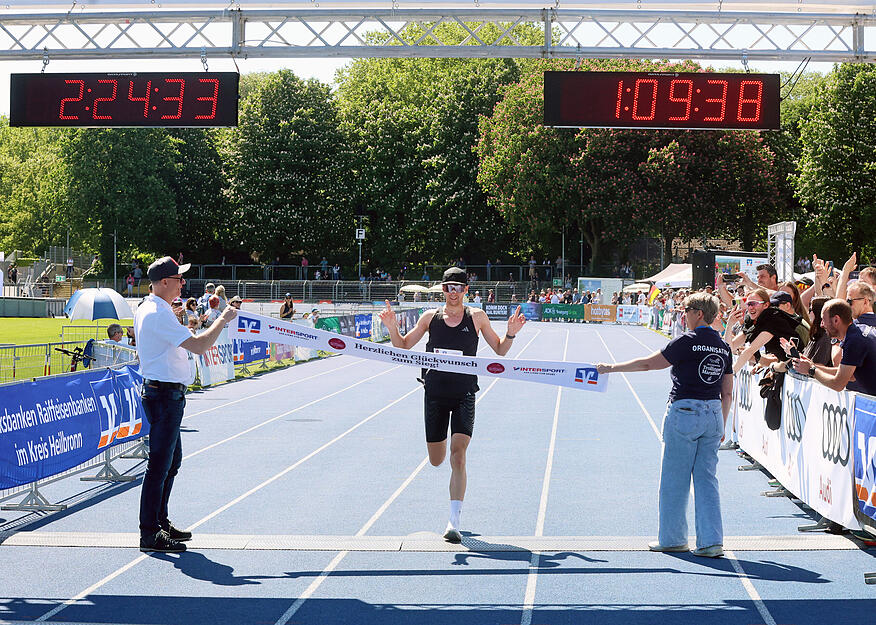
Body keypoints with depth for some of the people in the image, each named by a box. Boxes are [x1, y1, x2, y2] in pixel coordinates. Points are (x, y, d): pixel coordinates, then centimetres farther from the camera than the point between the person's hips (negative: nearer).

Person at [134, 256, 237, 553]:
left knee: (172, 461, 18)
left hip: (159, 392, 11)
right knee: (159, 466, -7)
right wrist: (223, 320, -12)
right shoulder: (159, 315, -20)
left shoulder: (146, 310, 14)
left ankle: (160, 522, 27)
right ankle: (149, 534, -3)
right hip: (165, 395, -11)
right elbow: (199, 346, -25)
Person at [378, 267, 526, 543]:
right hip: (435, 393, 2)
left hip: (464, 395, -2)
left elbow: (500, 350, 10)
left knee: (458, 458, -14)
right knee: (436, 460, 11)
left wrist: (510, 334, -10)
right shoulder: (430, 317, 5)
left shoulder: (476, 317, 1)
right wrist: (392, 328, -6)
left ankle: (454, 522, -14)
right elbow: (403, 346, 13)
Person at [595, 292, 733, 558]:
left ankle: (672, 538, 15)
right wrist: (721, 426, 21)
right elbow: (727, 392, 13)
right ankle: (712, 541, 2)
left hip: (684, 411, -6)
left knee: (674, 479, 6)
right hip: (713, 414, 6)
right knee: (707, 479, 8)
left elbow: (648, 363, -5)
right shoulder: (723, 347, 10)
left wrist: (611, 367, 5)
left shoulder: (686, 342, -9)